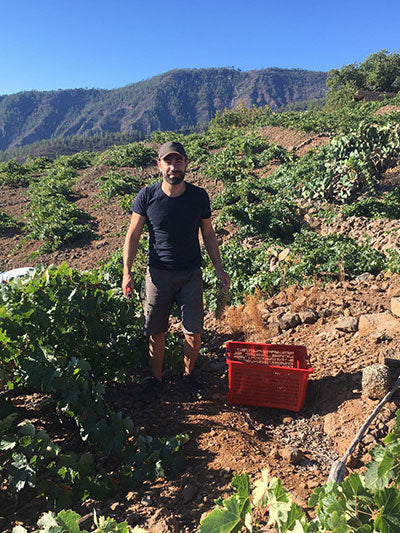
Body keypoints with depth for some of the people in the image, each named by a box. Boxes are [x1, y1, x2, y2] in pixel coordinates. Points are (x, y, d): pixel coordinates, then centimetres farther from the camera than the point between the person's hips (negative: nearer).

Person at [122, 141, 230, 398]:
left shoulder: (199, 196, -4)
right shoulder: (147, 196, -6)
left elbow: (209, 235, 6)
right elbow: (133, 235, 0)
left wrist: (220, 270, 4)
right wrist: (127, 272, -7)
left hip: (191, 274, 1)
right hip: (158, 273, 0)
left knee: (194, 333, 4)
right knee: (156, 332, 9)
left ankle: (189, 373, 31)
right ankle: (157, 378, 31)